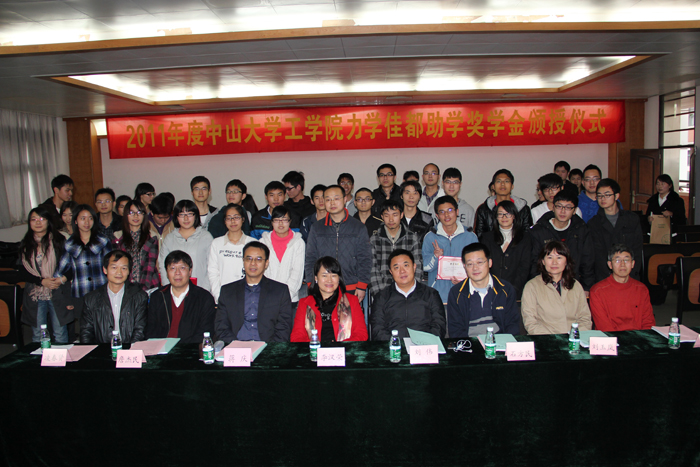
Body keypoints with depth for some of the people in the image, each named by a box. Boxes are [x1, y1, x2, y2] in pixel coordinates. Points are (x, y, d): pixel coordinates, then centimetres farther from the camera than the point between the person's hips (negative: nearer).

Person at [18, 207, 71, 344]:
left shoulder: (58, 241, 1)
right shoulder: (25, 245, 7)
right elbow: (22, 272, 2)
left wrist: (62, 278, -14)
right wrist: (42, 281, -12)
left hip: (58, 295, -2)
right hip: (34, 296, 2)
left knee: (60, 333, 3)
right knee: (37, 335, 8)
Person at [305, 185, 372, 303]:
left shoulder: (359, 228, 6)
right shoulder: (316, 229, 10)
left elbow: (365, 260, 5)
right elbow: (310, 259, 10)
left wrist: (361, 286, -3)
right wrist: (311, 286, 2)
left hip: (351, 290, -1)